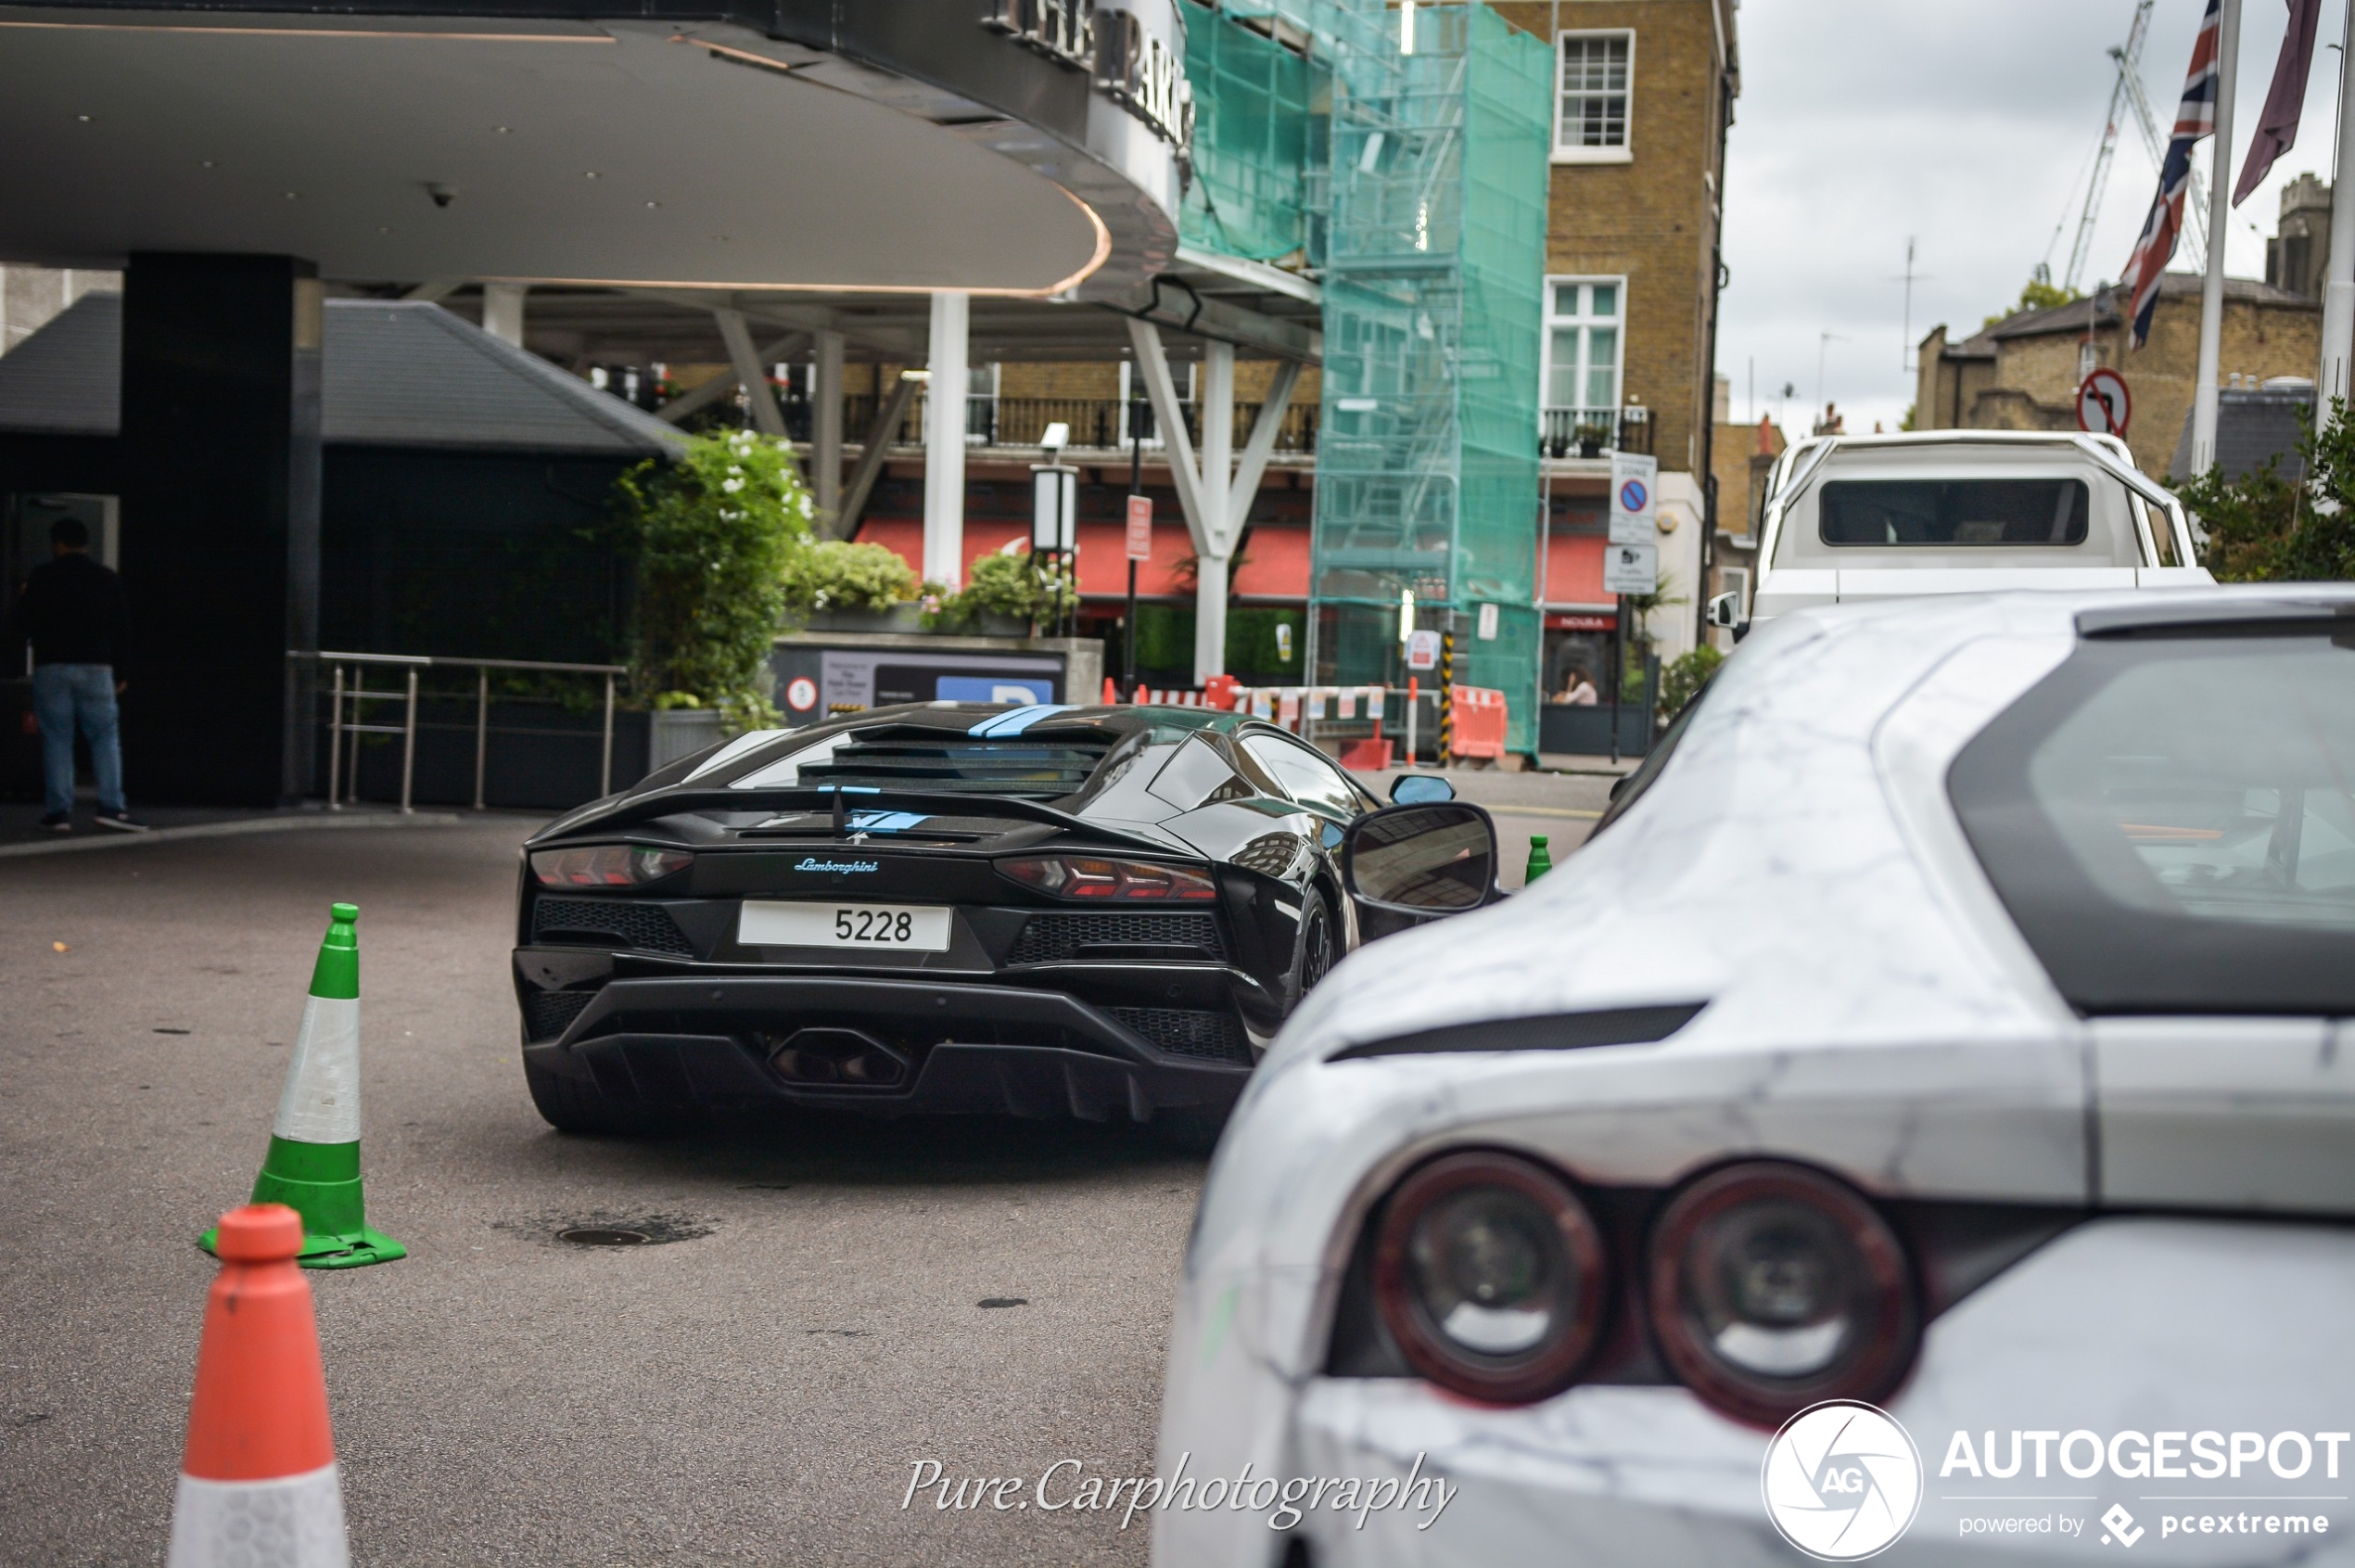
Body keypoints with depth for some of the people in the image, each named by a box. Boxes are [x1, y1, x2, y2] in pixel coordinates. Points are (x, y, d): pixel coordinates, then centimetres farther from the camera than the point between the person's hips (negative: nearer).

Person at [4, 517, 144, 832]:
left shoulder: (41, 577, 1)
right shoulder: (108, 580, 8)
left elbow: (20, 623, 0)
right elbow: (120, 630, 10)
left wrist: (13, 661, 14)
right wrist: (118, 673, 16)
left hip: (51, 667, -1)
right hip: (95, 667, 1)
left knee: (56, 739, 2)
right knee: (105, 737, 3)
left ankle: (59, 811, -1)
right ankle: (111, 806, -9)